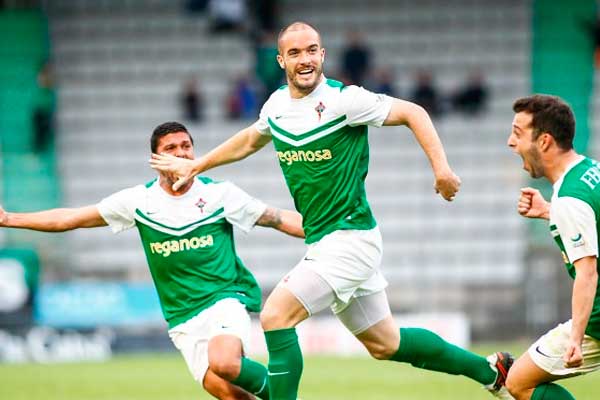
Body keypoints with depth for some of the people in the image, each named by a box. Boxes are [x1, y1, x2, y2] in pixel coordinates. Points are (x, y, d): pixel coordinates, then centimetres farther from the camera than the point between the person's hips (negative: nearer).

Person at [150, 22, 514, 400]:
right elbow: (250, 140, 29)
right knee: (385, 344, 16)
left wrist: (441, 168, -18)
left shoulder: (344, 100, -13)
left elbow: (413, 113, -7)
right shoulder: (277, 104, 8)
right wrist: (194, 166, 32)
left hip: (349, 238, -8)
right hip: (322, 242, 8)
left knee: (276, 315, -18)